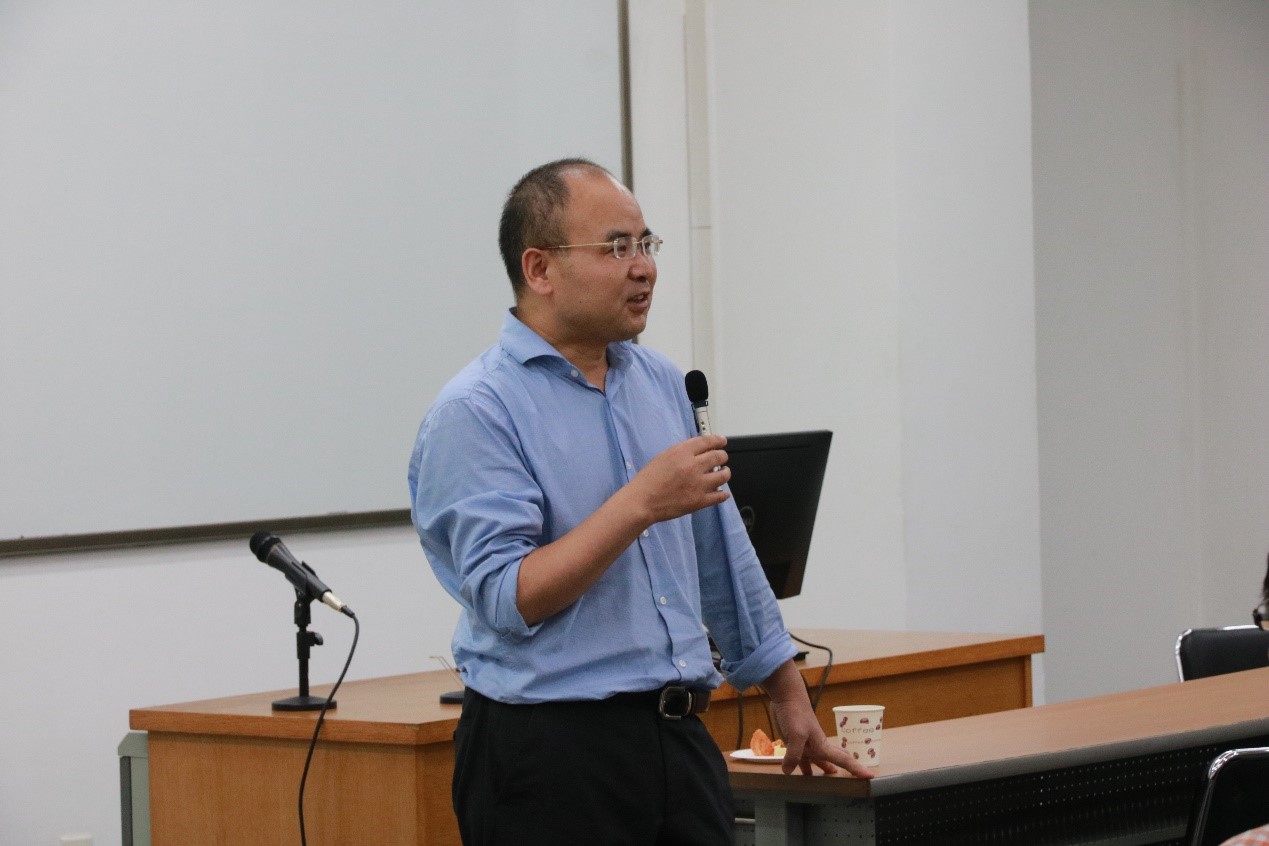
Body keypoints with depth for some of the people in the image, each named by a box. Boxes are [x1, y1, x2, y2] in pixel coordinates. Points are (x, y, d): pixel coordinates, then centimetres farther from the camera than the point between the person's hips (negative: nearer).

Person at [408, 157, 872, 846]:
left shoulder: (662, 385, 13)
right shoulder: (474, 413, -10)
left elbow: (721, 553, 23)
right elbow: (507, 600, -18)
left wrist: (789, 698, 24)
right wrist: (641, 503, -21)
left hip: (679, 738, 7)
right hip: (547, 754, -6)